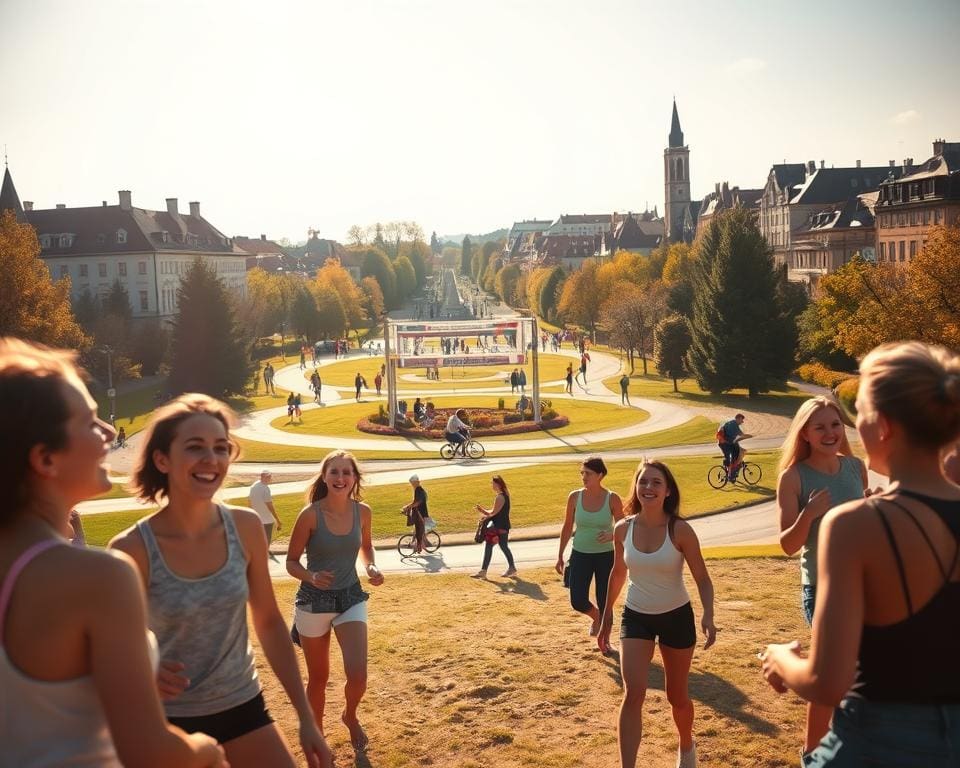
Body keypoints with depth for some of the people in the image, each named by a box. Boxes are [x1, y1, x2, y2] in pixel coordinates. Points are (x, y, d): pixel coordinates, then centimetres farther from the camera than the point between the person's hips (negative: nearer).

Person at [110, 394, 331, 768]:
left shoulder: (246, 527, -9)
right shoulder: (132, 549, -19)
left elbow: (269, 623, 1)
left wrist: (306, 718, 3)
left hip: (243, 708, 3)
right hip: (169, 720, -2)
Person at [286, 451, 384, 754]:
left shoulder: (362, 511, -5)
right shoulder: (310, 514, -15)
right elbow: (291, 562, -8)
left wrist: (371, 567, -4)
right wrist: (312, 577, -28)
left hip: (351, 597, 2)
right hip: (314, 600, -2)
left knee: (358, 676, -10)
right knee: (318, 678, 11)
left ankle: (350, 716, 25)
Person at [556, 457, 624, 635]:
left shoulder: (612, 499, -10)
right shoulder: (575, 497, -4)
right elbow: (567, 528, 6)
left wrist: (611, 535, -24)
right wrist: (560, 556, 8)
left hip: (605, 556, -2)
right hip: (580, 554, 2)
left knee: (604, 603, 3)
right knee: (578, 602, -3)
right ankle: (596, 617, 32)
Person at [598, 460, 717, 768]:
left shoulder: (680, 530, -18)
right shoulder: (623, 529, -10)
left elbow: (702, 579, -12)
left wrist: (708, 617, -28)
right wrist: (606, 617, 12)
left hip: (676, 617, -1)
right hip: (635, 616, 1)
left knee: (677, 696, 15)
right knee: (633, 693, -13)